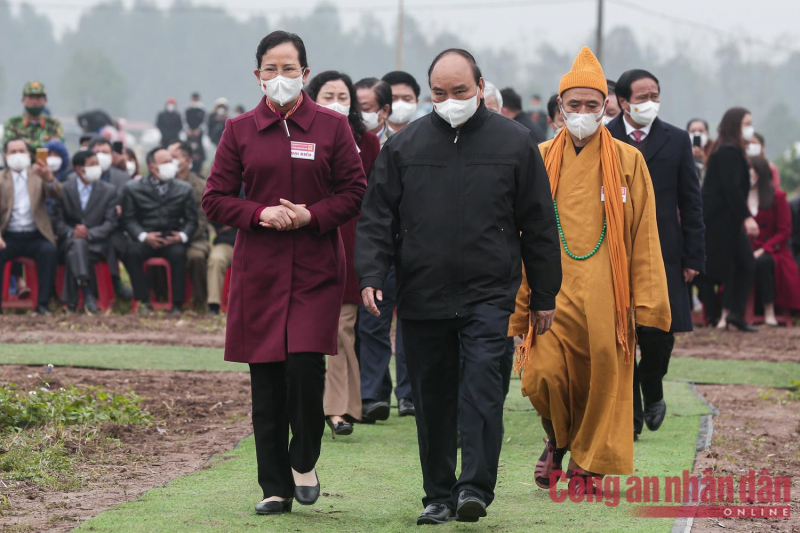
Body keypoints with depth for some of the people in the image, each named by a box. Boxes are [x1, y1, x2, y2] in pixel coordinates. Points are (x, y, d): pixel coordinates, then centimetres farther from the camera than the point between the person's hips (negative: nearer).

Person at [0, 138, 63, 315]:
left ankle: (43, 303, -27)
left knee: (49, 250, -30)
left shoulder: (38, 175, 12)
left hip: (35, 236, 0)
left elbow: (56, 194, -6)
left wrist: (49, 178, -30)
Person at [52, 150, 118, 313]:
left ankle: (73, 300, -34)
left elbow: (111, 222, 2)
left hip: (97, 242, 0)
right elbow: (57, 220, 3)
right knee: (78, 244, -38)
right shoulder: (63, 189, 8)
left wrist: (90, 233, -16)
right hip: (70, 240, 0)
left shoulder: (109, 190, 9)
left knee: (74, 254, -35)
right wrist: (71, 233, -18)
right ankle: (87, 293, -50)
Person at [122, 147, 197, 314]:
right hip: (145, 239, 0)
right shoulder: (133, 189, 8)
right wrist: (143, 236, -16)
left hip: (172, 239, 0)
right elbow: (129, 219, 2)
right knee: (131, 253, -32)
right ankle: (144, 301, -23)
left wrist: (182, 236, -11)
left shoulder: (184, 189, 13)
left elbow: (191, 219, 10)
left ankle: (177, 304, -26)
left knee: (178, 253, -33)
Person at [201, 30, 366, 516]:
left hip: (317, 268, -2)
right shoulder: (241, 130, 7)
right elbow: (216, 199, 7)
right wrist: (260, 214, -10)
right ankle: (276, 488, 10)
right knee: (266, 381, 1)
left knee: (305, 363, -16)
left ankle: (304, 460, 9)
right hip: (259, 270, 2)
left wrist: (311, 215, -11)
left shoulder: (332, 127, 4)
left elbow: (356, 194, 4)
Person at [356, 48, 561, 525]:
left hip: (489, 294, -2)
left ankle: (476, 487, -16)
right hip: (422, 298, 2)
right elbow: (377, 217, 7)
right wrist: (372, 275, -7)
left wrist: (545, 295, 6)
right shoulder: (404, 146, 7)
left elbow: (539, 225, 7)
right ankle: (439, 495, 14)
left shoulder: (515, 143, 4)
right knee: (433, 399, 6)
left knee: (481, 386, -15)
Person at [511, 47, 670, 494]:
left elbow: (644, 237, 4)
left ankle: (588, 465, 18)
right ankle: (557, 443, 21)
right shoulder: (541, 161, 9)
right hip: (554, 290, 1)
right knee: (543, 375, -9)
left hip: (606, 295, -1)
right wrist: (522, 301, 4)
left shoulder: (628, 162, 5)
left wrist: (645, 302, -2)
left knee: (603, 377, 1)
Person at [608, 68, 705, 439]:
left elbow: (691, 203, 7)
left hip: (663, 255, 1)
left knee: (659, 335, -4)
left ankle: (652, 393, 25)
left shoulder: (676, 141, 6)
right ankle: (629, 415, 10)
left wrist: (693, 257, 1)